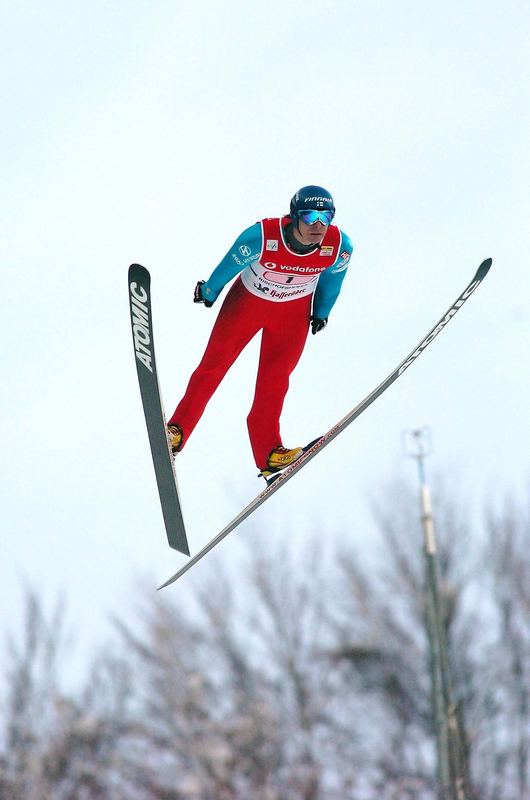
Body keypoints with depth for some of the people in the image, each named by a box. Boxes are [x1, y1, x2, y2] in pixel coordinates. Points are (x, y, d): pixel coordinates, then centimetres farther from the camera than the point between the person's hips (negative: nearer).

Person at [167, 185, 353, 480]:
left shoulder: (340, 246, -27)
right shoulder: (261, 236, -36)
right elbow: (230, 265, -15)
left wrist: (322, 311, 12)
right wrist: (209, 292, 1)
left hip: (293, 313, 2)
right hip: (248, 301, -1)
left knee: (275, 380, -1)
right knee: (214, 364, 1)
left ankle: (267, 451, 8)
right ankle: (177, 431, 10)